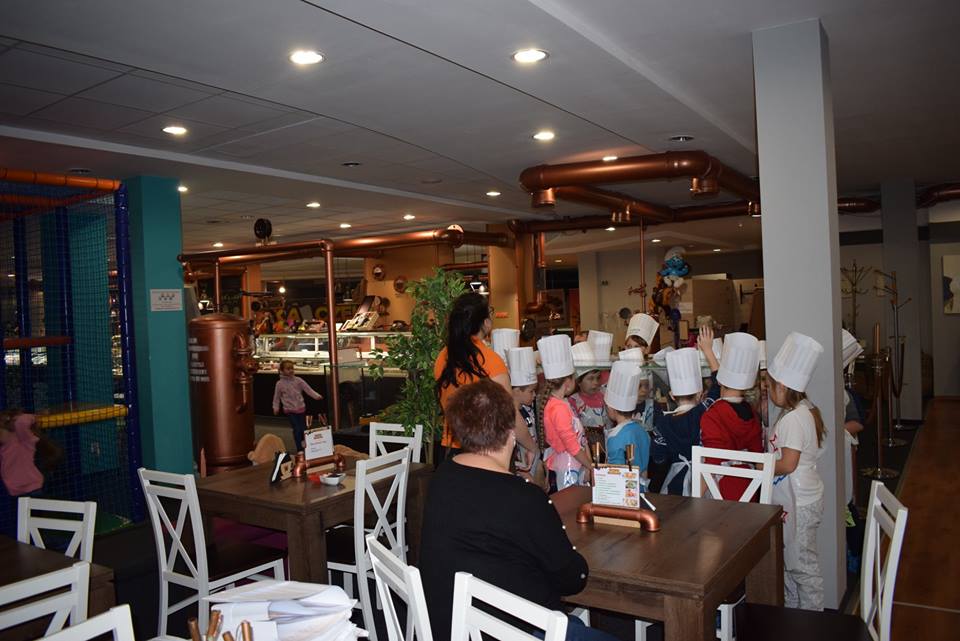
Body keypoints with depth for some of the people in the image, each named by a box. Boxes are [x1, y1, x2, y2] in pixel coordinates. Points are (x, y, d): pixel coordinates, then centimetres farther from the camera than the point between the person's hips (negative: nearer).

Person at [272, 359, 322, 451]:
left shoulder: (298, 380, -1)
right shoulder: (280, 383, -3)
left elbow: (308, 389, -5)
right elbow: (277, 396, 7)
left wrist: (316, 396, -16)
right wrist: (276, 407, 2)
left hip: (301, 408, 2)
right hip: (289, 410, -2)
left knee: (304, 428, 9)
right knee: (297, 429, -8)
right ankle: (300, 449, 3)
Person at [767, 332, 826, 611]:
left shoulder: (793, 419, -24)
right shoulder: (803, 410, 7)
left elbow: (787, 464, -25)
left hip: (799, 504, -10)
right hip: (794, 500, 10)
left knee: (802, 565, 4)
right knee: (790, 561, 21)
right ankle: (791, 612, 35)